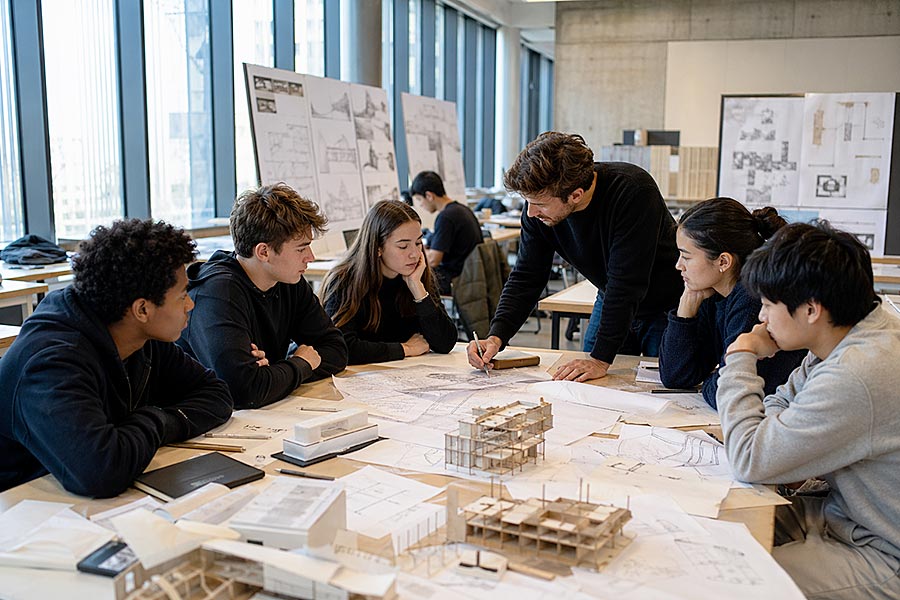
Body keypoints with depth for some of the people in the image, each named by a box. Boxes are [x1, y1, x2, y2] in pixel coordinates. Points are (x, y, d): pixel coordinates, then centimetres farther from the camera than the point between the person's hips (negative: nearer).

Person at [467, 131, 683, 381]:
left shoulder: (633, 191, -35)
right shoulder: (538, 210, -18)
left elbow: (625, 284, -36)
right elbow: (526, 277, -12)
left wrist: (601, 359, -35)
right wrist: (496, 337, -26)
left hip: (666, 310, -5)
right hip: (614, 305, 5)